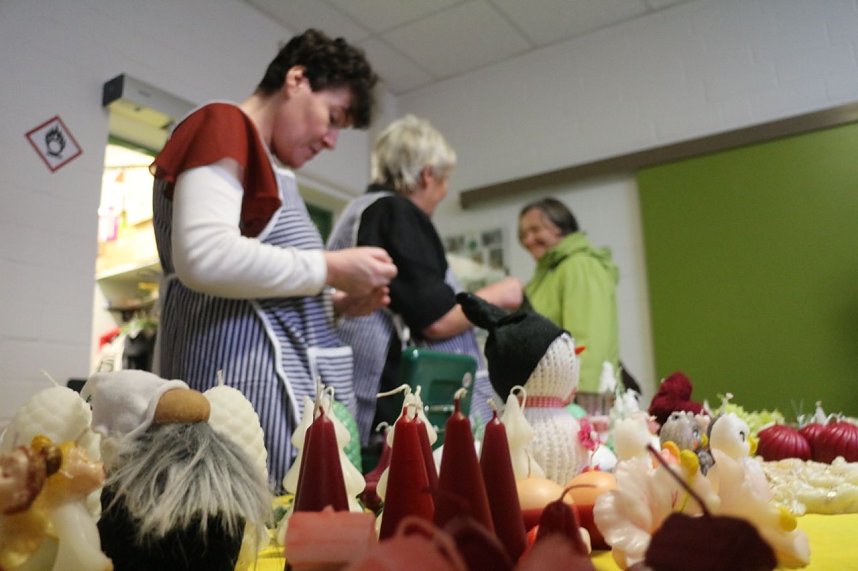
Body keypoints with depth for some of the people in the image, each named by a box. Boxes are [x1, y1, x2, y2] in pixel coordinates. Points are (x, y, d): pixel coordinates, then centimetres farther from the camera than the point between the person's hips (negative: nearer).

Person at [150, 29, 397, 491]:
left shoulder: (267, 168, 22)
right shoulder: (223, 127, -3)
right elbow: (205, 258, -21)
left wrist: (336, 302, 10)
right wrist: (332, 268, -13)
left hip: (286, 377, 9)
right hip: (241, 376, -9)